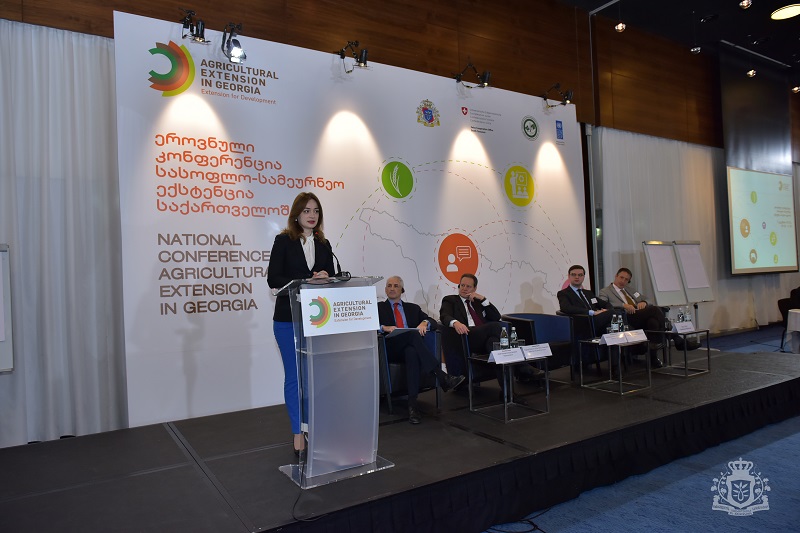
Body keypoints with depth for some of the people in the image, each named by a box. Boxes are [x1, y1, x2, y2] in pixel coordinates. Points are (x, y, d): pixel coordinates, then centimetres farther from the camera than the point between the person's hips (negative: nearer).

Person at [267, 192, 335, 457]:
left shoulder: (324, 244, 10)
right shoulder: (283, 241, -3)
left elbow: (330, 277, 11)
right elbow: (273, 279, -10)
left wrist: (325, 278, -12)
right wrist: (306, 281, -20)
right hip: (288, 319, -4)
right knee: (293, 377, 3)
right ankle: (298, 433, 14)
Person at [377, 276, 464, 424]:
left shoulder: (413, 308, 27)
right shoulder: (378, 307, 19)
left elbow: (433, 323, 16)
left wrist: (425, 323, -9)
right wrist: (384, 327, -19)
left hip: (411, 347, 2)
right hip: (390, 349, -2)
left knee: (411, 352, -38)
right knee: (411, 334, -34)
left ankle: (412, 404, -44)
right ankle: (441, 376, -40)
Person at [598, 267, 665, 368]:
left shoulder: (629, 288, 31)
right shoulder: (605, 291, 11)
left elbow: (643, 299, 29)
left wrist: (643, 302, 4)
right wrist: (623, 305, -19)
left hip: (641, 317, 6)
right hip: (626, 318, -6)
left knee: (653, 321, -31)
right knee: (655, 309, -24)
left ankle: (653, 358, -23)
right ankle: (660, 343, -12)